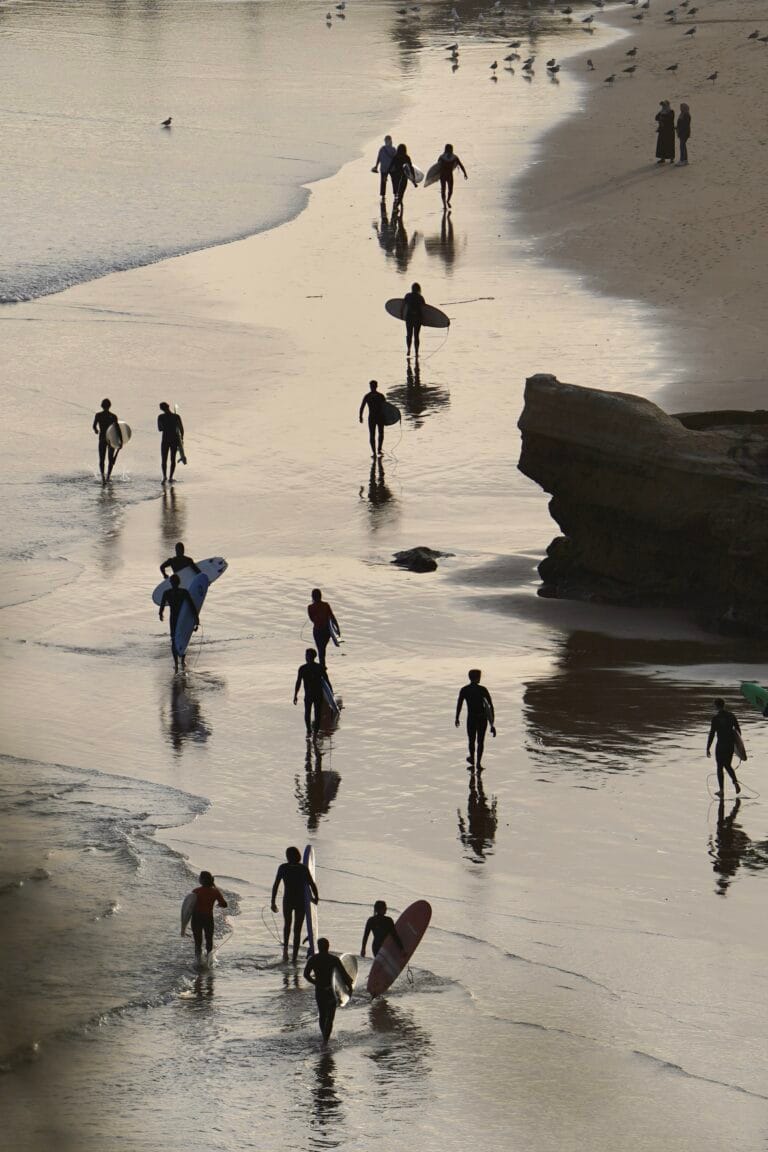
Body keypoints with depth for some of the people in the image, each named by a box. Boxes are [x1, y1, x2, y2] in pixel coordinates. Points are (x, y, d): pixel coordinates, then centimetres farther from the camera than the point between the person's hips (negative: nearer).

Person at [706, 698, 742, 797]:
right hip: (731, 744, 5)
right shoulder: (731, 716, 3)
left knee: (720, 767, 7)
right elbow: (738, 730, 8)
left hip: (721, 744, -5)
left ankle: (721, 790, 9)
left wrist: (708, 748, -7)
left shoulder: (716, 718, -12)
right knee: (727, 765, 19)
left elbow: (711, 734, -13)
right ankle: (735, 782, -2)